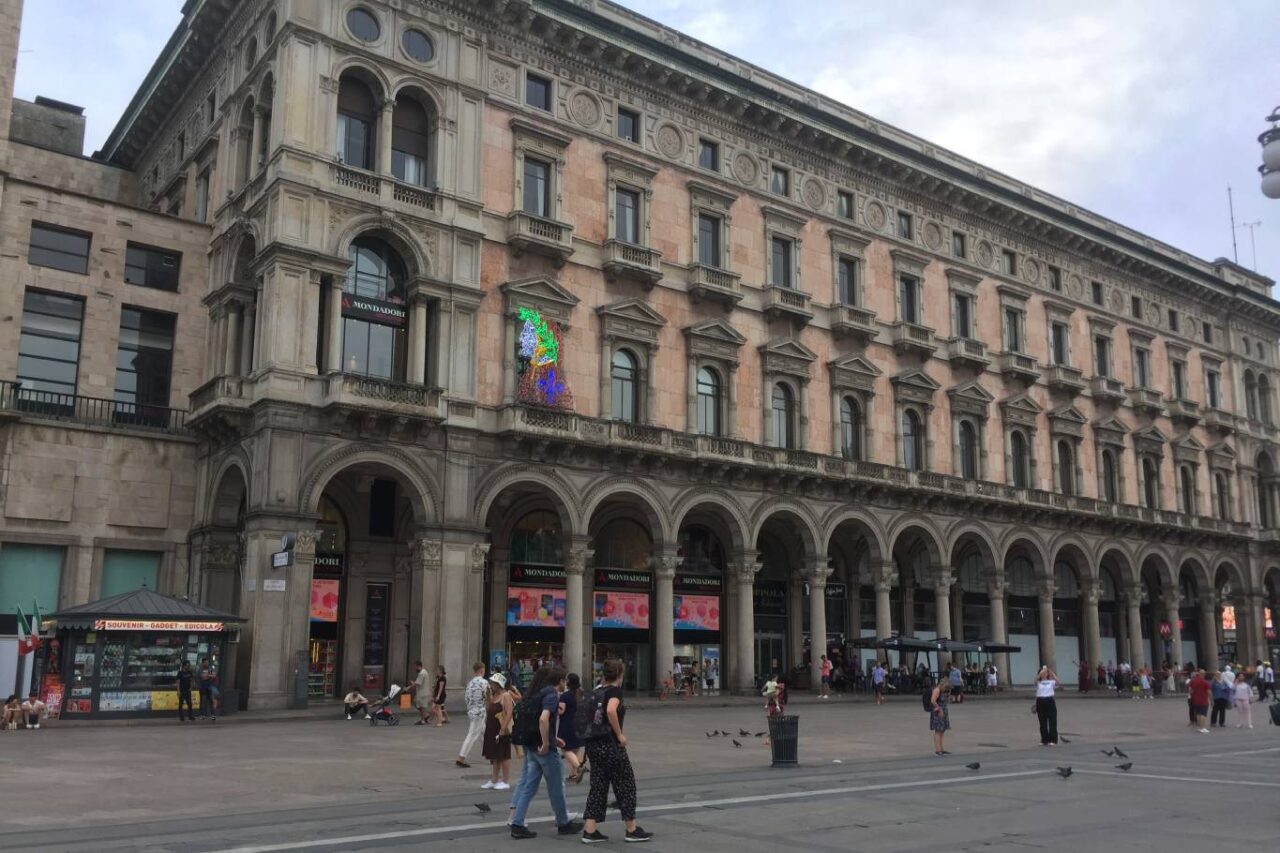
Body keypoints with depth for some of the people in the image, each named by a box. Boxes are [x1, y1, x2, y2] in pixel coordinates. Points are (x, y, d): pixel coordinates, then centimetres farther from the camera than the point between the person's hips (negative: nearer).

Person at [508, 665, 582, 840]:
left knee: (528, 786, 9)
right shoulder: (552, 695, -16)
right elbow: (543, 719, -31)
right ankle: (563, 824, 20)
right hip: (545, 749, -8)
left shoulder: (538, 693, 13)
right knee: (556, 787, 7)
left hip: (532, 746, 8)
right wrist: (546, 744, -23)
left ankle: (517, 824, 6)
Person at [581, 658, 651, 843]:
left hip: (593, 744, 7)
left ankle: (590, 831, 8)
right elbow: (610, 711, -29)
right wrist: (619, 734, -20)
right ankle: (632, 830, 12)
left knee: (598, 785, 11)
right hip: (609, 745, -7)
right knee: (625, 784, 5)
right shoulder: (615, 691, -11)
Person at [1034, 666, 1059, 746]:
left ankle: (1052, 740, 3)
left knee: (1052, 721, -3)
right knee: (1042, 723, 6)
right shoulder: (1038, 682, 5)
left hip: (1050, 701, -1)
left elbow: (1057, 681, -17)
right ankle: (1044, 740, 16)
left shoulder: (1051, 682, 5)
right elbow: (1036, 679, -18)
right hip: (1040, 702, 1)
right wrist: (1041, 673, -25)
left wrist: (1051, 672, -22)